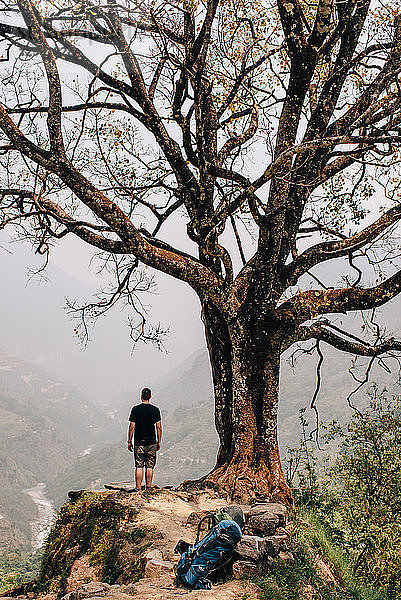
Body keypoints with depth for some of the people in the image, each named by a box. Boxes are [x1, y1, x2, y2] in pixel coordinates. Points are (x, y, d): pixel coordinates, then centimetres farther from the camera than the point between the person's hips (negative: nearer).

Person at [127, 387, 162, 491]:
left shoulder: (135, 409, -6)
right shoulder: (155, 410, -2)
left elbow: (132, 427, -6)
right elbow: (159, 427, -2)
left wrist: (129, 441, 2)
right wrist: (159, 442, 6)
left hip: (139, 443, -1)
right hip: (152, 443, 1)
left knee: (139, 466, 4)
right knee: (149, 467, 7)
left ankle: (138, 488, 2)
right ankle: (148, 487, 9)